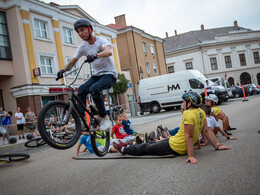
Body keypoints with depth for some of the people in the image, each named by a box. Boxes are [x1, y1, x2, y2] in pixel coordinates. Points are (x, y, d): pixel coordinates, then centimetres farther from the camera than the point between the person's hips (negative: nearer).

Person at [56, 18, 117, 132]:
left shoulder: (101, 40, -13)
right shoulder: (83, 46, 3)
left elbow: (108, 51, -36)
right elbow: (72, 62, 4)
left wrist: (95, 55, -55)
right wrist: (63, 70, -16)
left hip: (110, 74, -6)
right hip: (97, 75, 6)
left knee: (94, 89, -32)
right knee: (81, 90, -19)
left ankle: (105, 118, -17)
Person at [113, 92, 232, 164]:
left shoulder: (188, 114, -25)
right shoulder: (201, 112, 2)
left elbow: (189, 137, -28)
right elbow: (205, 131, 3)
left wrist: (191, 156, -28)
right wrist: (216, 146, 10)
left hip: (175, 147, -9)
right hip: (182, 146, 9)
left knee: (147, 148, 7)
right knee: (155, 143, 22)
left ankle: (124, 149, 25)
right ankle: (128, 147, 38)